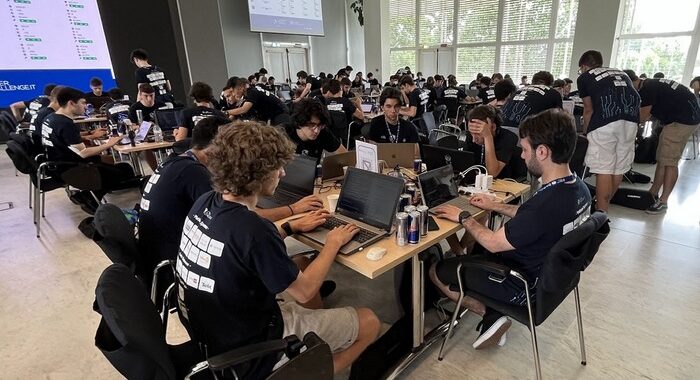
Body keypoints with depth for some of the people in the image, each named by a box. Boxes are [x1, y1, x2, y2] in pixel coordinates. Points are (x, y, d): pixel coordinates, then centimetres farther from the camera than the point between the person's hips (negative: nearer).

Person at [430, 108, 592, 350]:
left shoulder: (546, 203, -36)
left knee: (437, 271, 3)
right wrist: (496, 207, 11)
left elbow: (493, 242, -21)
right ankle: (494, 311, 18)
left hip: (525, 286, -8)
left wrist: (463, 217, -7)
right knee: (472, 249, 27)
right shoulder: (578, 188, -8)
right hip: (550, 273, 8)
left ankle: (490, 314, 7)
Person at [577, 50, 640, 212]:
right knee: (620, 167, 14)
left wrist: (585, 132, 34)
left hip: (605, 120, -5)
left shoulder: (584, 77, 19)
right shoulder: (620, 73, 32)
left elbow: (589, 110, 19)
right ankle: (604, 206, 29)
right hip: (631, 117, 5)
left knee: (603, 169, -3)